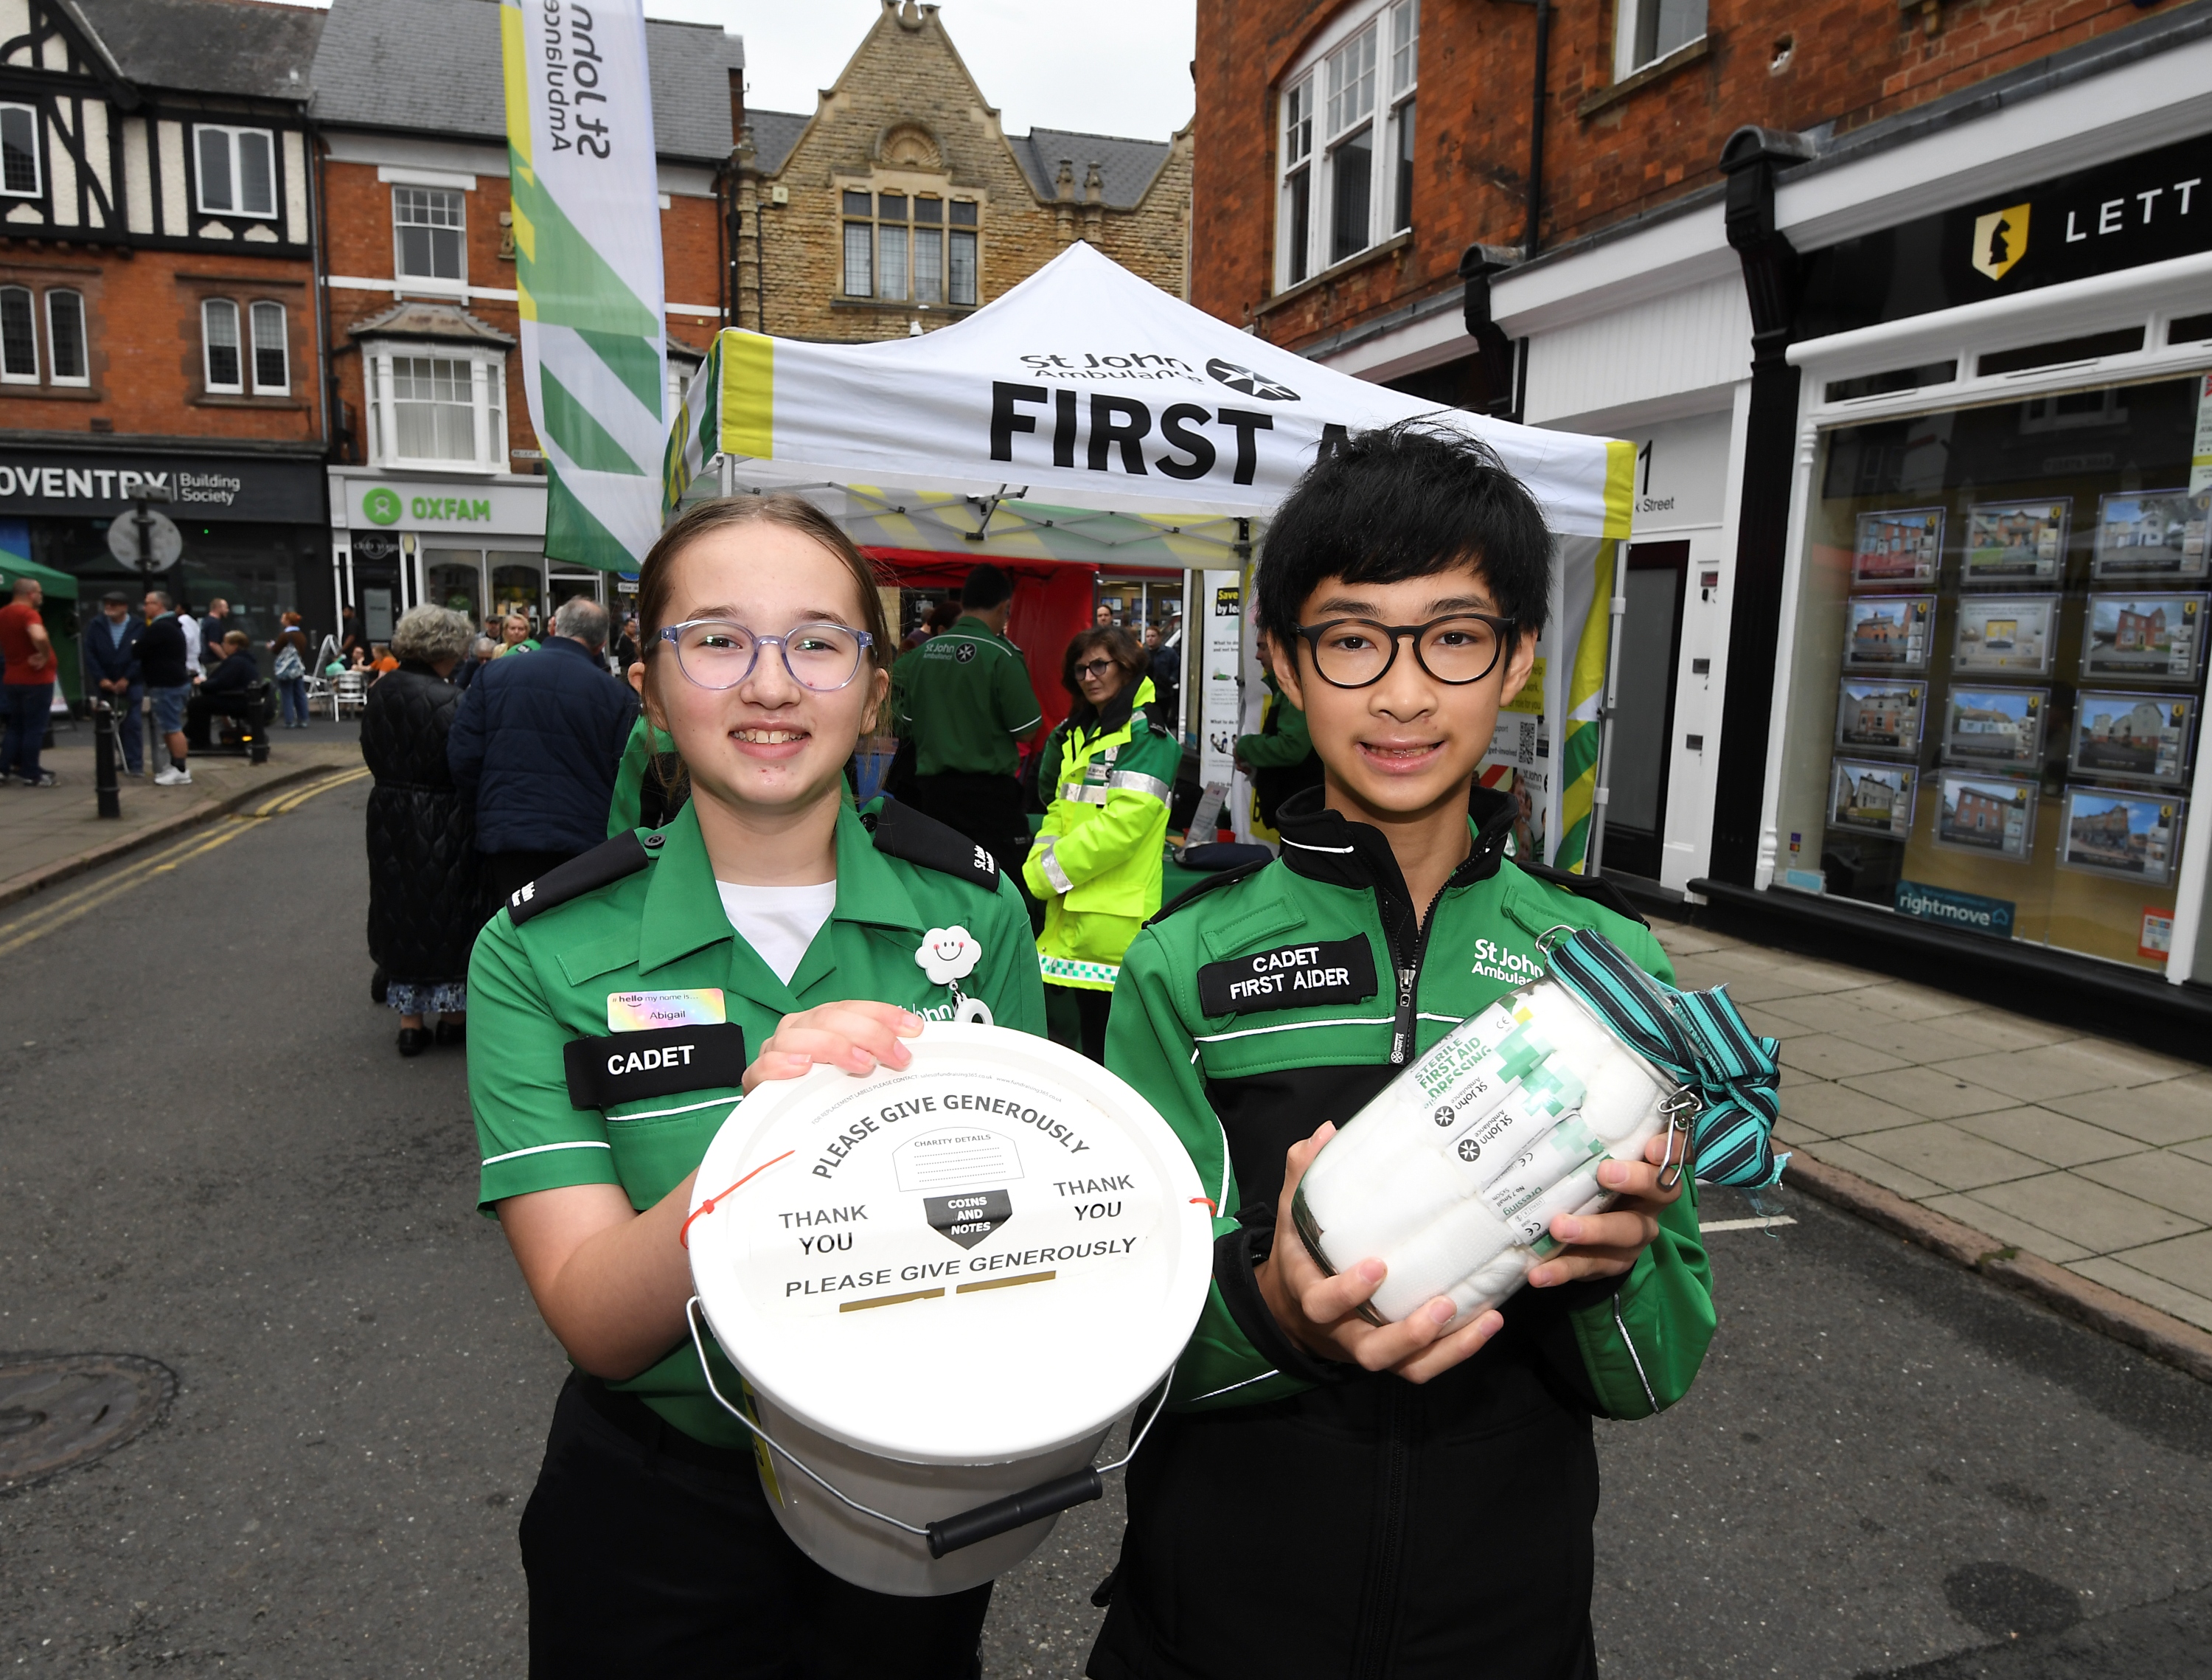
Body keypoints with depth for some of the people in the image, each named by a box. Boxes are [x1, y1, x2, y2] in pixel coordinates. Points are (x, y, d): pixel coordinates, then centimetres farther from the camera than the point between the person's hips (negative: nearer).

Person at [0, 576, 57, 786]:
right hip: (36, 679, -8)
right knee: (34, 728, 0)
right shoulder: (28, 613, -18)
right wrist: (45, 656, -22)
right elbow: (39, 637, -37)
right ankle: (30, 774, 3)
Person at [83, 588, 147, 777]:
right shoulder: (95, 626, 3)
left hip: (131, 684, -3)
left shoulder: (139, 628, -4)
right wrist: (101, 679, -9)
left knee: (132, 724, -6)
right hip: (105, 684, 3)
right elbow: (90, 655, 0)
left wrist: (126, 679, -13)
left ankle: (135, 764, -3)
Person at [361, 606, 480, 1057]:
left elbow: (372, 753, 12)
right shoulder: (449, 700, -19)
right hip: (441, 826, -6)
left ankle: (410, 1023, 21)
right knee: (448, 914, 8)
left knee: (402, 914, 15)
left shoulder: (379, 694, 3)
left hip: (388, 820, 7)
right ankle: (453, 1017, 19)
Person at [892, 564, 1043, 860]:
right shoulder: (1001, 655, -13)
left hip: (932, 786, 6)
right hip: (988, 790, -6)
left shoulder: (924, 651, 3)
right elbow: (1025, 731, -10)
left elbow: (908, 724, 11)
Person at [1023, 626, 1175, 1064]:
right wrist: (1037, 861, -1)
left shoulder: (1147, 736, -10)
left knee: (1113, 1036, -3)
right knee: (1086, 1020, 17)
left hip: (1115, 911, -8)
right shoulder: (1079, 733, 17)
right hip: (1071, 906, 8)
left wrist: (1047, 872, -14)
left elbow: (1124, 820, -20)